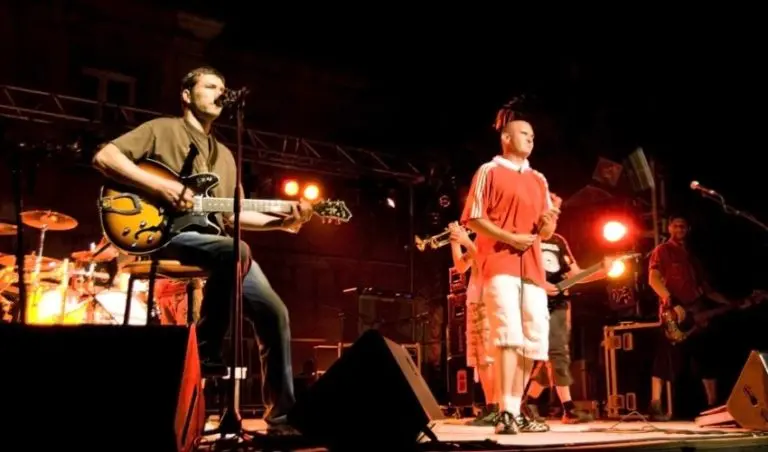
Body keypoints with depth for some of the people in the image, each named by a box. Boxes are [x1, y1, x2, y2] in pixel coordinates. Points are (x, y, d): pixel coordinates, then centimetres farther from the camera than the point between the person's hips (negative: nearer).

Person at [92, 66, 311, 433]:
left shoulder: (224, 155, 28)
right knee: (235, 251, -38)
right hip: (167, 233, -7)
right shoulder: (162, 129, 8)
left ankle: (281, 417, 3)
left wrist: (281, 222, 8)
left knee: (273, 313, -6)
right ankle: (206, 351, -22)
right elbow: (103, 157, -5)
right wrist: (161, 186, -16)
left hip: (217, 241, 7)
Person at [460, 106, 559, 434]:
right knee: (508, 333, -18)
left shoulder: (538, 180, 21)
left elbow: (546, 232, 21)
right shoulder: (489, 172, 4)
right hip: (499, 264, -7)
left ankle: (516, 410, 13)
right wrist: (509, 238, -16)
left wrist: (548, 223, -3)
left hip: (532, 267, 7)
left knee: (534, 338, 4)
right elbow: (473, 219, -5)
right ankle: (505, 413, -18)